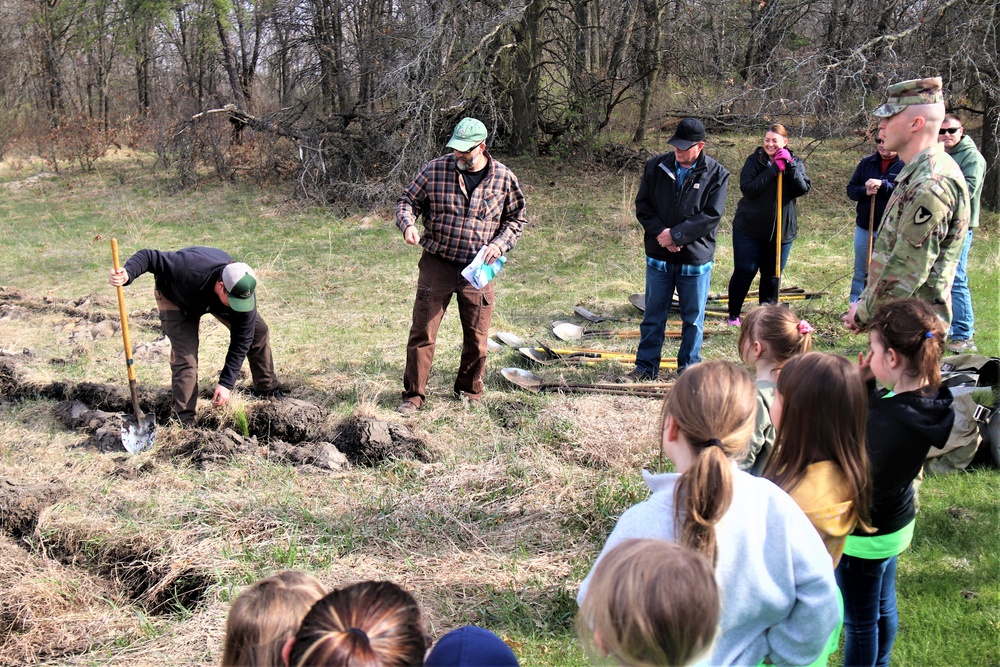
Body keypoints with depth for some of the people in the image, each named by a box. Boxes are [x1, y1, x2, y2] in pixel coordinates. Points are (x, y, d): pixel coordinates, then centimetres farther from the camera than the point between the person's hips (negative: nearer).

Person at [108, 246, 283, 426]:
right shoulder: (190, 269, -47)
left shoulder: (244, 293, -34)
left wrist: (226, 383, -27)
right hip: (175, 297, -4)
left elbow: (241, 342, -24)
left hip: (214, 300, 4)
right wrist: (128, 274, -59)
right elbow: (148, 257, -37)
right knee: (185, 355, -19)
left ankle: (268, 390, 20)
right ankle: (185, 422, -11)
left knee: (258, 331, -1)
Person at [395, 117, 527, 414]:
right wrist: (408, 224, -17)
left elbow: (515, 219, 11)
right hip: (437, 264, -1)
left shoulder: (504, 178, -1)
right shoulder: (435, 170, -4)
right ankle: (413, 395, 12)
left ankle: (470, 392, 31)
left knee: (477, 338, 10)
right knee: (422, 333, -1)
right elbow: (408, 201, 4)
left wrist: (500, 244, -7)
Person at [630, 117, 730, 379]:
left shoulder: (716, 174, -7)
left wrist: (675, 235, -18)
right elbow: (642, 205, 2)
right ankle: (646, 366, 22)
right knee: (653, 316, 11)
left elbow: (710, 217, -13)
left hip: (696, 259, -2)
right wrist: (660, 232, -14)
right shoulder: (656, 166, 1)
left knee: (693, 319, 10)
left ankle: (689, 368, 24)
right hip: (658, 257, 2)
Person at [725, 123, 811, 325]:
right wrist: (774, 169, -22)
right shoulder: (754, 161, -4)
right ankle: (733, 315, 14)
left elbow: (803, 189, -13)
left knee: (772, 277, 11)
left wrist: (790, 165, -23)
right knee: (743, 273, 1)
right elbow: (747, 189, -19)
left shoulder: (795, 163, 3)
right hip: (749, 229, -2)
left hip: (782, 231, 2)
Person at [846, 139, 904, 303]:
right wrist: (865, 191, -13)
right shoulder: (866, 163, 8)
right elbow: (851, 189, 7)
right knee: (860, 274, 14)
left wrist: (883, 185, -28)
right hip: (864, 228, 5)